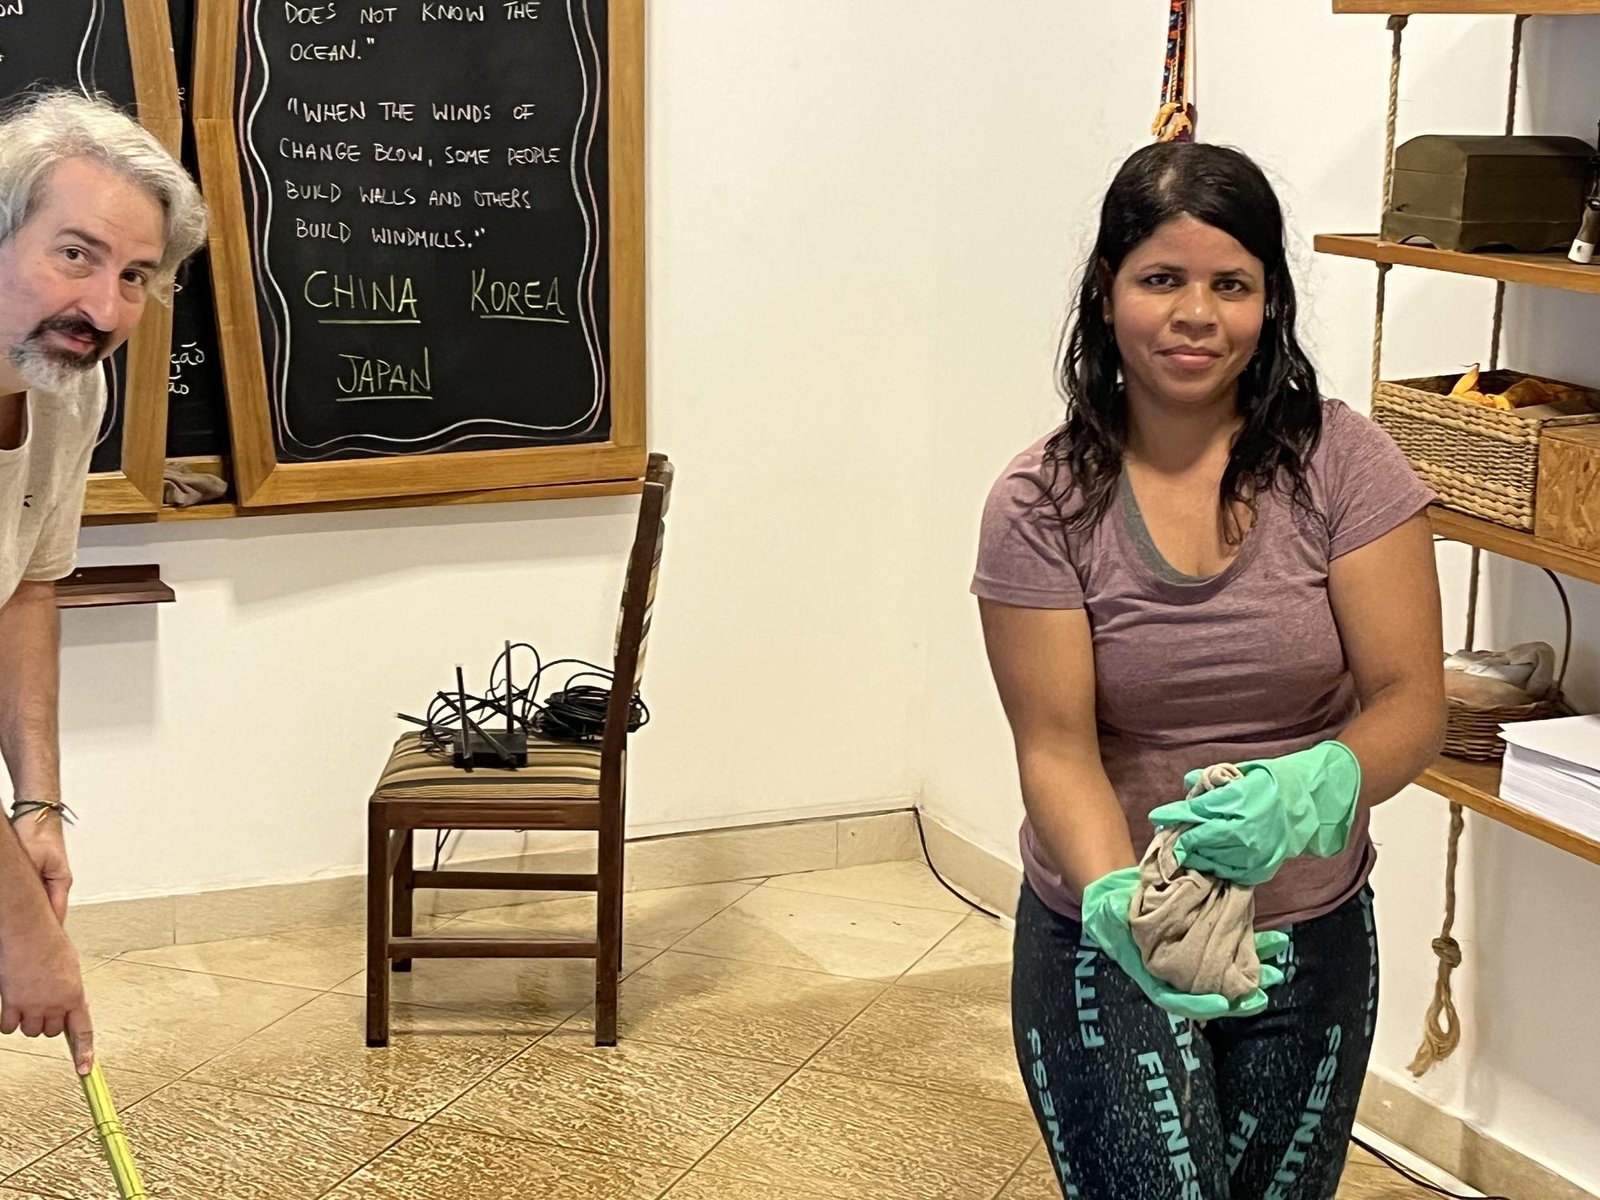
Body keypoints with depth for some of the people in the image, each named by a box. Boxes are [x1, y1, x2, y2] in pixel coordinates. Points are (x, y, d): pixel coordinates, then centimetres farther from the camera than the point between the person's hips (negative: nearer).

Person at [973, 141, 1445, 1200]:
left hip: (1310, 943, 1)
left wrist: (1306, 791, -33)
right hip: (1108, 943, -1)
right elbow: (1057, 747, -14)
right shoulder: (1041, 505, -10)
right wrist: (1119, 905, -33)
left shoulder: (1342, 464, -9)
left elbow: (1413, 703, -12)